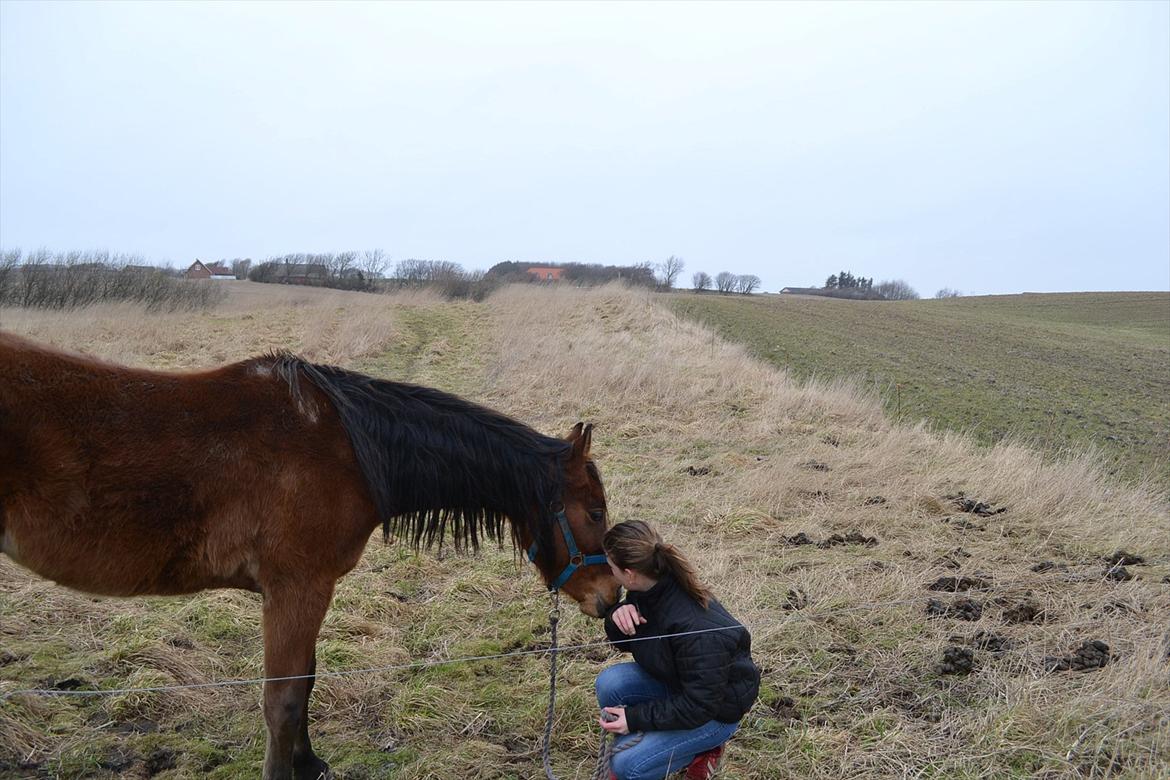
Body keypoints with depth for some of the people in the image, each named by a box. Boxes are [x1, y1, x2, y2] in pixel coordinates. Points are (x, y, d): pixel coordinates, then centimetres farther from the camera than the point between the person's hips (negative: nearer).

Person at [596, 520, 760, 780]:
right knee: (609, 683, -18)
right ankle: (625, 749, 5)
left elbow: (698, 707, -29)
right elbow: (626, 642, 4)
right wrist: (617, 615, -20)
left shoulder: (696, 628, -37)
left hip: (716, 710, -8)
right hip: (673, 682, 8)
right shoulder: (647, 591, -13)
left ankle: (703, 747, 5)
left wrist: (635, 718, -25)